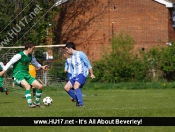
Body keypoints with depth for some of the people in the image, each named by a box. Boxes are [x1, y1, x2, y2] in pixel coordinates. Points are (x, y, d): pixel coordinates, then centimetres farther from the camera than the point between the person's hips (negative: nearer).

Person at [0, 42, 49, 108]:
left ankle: (37, 102, 16)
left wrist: (42, 67, 12)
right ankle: (30, 104, -33)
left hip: (26, 74, 8)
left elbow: (35, 63, 29)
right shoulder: (20, 55, -13)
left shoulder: (31, 56, 10)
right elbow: (10, 62, -13)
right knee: (27, 86, -34)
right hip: (18, 75, -8)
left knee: (40, 86, -2)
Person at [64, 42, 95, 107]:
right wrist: (72, 78, 21)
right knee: (66, 87, -4)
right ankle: (78, 99, 4)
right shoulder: (71, 57, 19)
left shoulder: (80, 54, -4)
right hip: (75, 75, 8)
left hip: (82, 74, -8)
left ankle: (81, 103, -31)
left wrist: (91, 74, -9)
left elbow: (88, 64, -5)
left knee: (75, 86, -30)